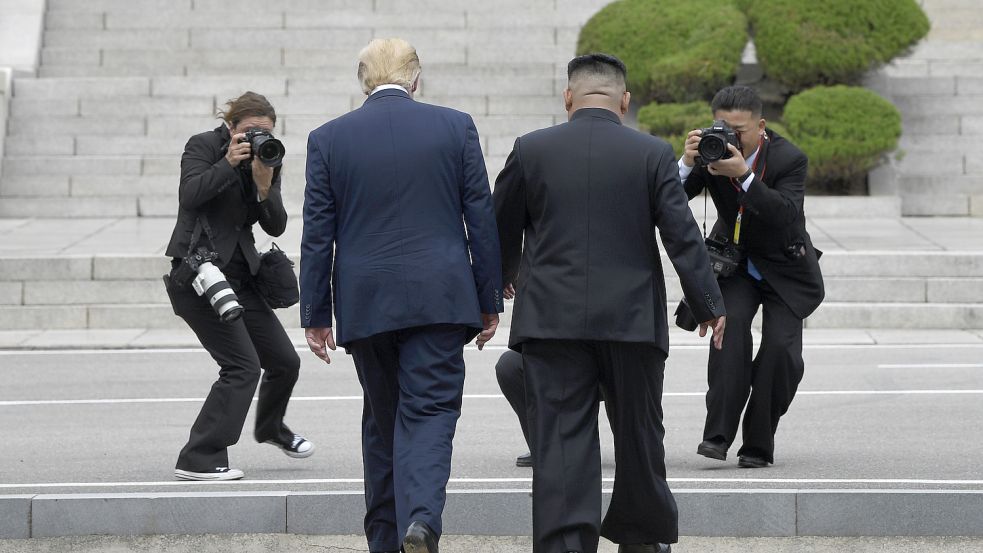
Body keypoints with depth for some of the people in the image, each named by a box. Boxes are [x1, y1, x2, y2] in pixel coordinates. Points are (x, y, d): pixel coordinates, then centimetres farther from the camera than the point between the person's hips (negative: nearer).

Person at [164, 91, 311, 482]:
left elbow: (276, 227, 2)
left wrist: (264, 187, -14)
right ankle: (198, 461, -10)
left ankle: (271, 427, 42)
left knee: (285, 361, 10)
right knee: (242, 365, -16)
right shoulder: (203, 146, -5)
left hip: (240, 274, 7)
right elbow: (189, 196, -22)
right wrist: (228, 163, -24)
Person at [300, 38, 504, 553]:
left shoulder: (328, 138, 2)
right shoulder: (456, 126, 1)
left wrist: (315, 315, 8)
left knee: (382, 417, 15)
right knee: (429, 412, -2)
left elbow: (317, 234, 3)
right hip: (438, 297, -1)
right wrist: (490, 300, 7)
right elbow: (481, 218, 1)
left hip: (364, 304, 2)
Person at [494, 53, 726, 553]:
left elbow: (500, 231, 9)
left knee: (560, 441, -1)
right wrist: (709, 305, 4)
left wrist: (500, 282, 28)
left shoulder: (530, 151, 0)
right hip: (632, 320, 0)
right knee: (639, 435, 15)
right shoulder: (653, 155, -2)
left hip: (552, 320, 0)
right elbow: (683, 237, -4)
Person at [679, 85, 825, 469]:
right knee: (731, 323, -24)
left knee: (781, 348, -12)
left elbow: (787, 214, -35)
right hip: (734, 260, 1)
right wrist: (687, 163, -34)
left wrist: (744, 174, -44)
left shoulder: (789, 159, -20)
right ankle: (718, 435, -26)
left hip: (783, 267, -1)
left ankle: (758, 444, 2)